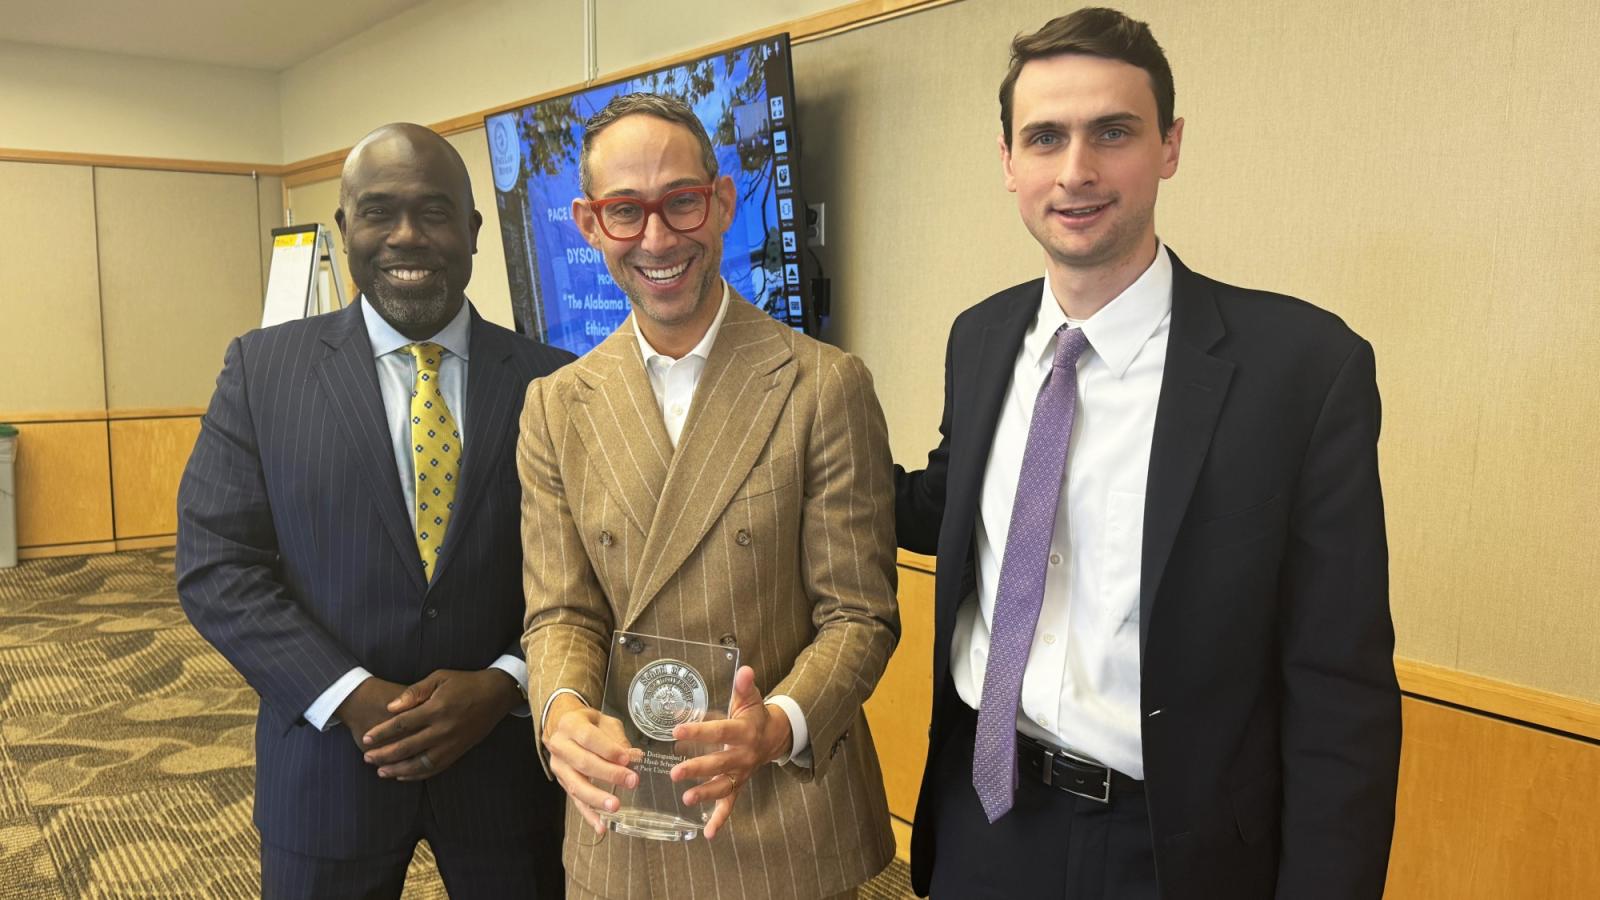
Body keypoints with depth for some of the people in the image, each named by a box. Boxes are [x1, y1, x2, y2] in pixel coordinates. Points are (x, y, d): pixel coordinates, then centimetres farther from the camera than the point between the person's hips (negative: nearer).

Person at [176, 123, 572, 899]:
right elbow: (215, 565, -5)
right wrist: (354, 699, -15)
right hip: (327, 761, 0)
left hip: (507, 760, 0)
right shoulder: (262, 368, -1)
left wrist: (504, 685, -17)